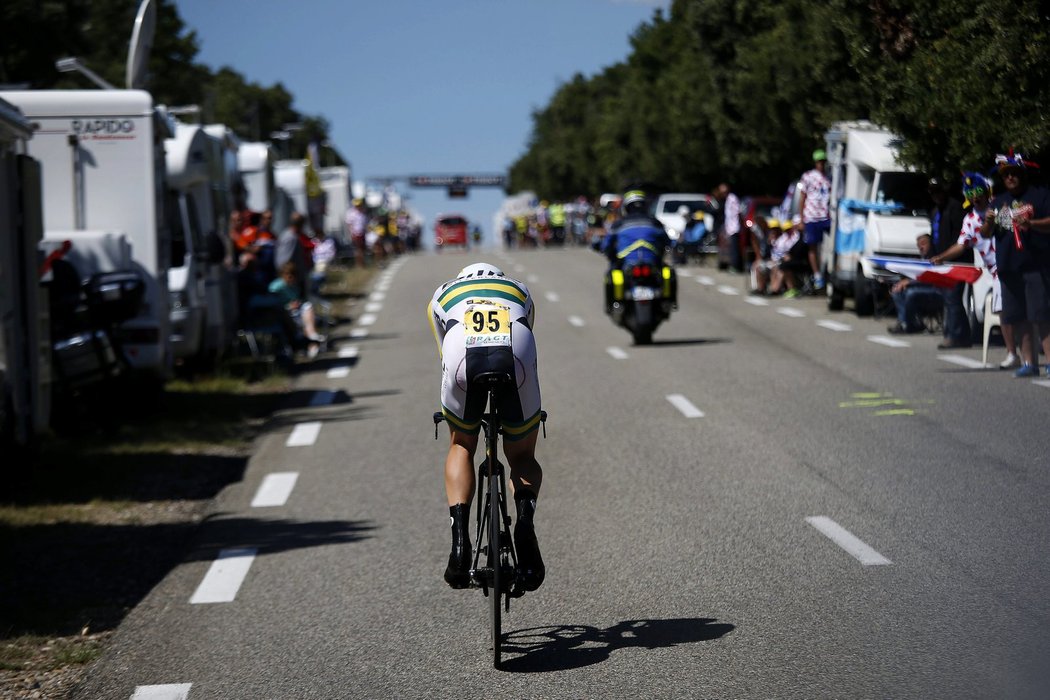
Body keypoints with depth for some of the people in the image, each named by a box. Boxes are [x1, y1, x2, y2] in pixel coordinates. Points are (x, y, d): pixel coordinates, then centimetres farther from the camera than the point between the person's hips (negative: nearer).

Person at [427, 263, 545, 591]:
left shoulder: (444, 294, 39)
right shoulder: (520, 292, 41)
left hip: (463, 354, 0)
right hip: (515, 354, 0)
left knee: (461, 447, 25)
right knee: (522, 456, 20)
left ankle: (460, 536, 5)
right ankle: (525, 519, -10)